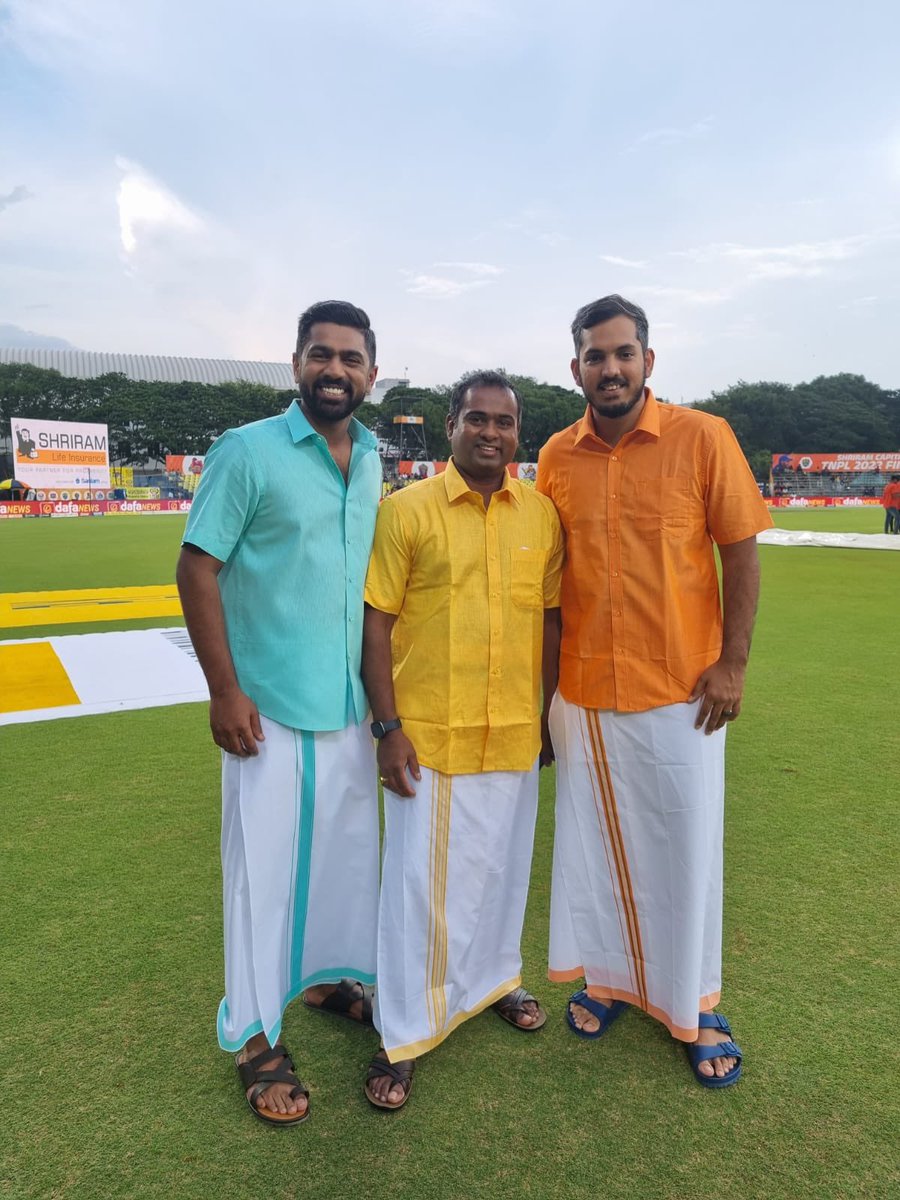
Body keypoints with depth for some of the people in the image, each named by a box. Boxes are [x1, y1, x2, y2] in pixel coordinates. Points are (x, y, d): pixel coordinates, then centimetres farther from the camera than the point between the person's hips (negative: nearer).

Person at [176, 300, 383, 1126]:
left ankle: (336, 975, 41)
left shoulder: (374, 463, 7)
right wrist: (224, 691, -14)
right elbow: (197, 569, -10)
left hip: (351, 705, 6)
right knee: (264, 864, 6)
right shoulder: (247, 452, -9)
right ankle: (255, 1035, 25)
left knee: (351, 849, 17)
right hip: (270, 707, -5)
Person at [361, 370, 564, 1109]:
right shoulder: (407, 510, -7)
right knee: (421, 877, 6)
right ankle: (405, 1036, 24)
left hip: (515, 734, 4)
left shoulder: (542, 514, 3)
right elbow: (377, 623, -7)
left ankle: (495, 977, 45)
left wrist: (549, 714, 11)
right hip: (428, 734, -3)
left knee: (503, 866, 20)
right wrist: (388, 726, -11)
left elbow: (550, 617, 10)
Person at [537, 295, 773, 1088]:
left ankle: (694, 1006, 31)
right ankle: (608, 977, 37)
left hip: (680, 691, -2)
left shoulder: (702, 438, -6)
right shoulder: (557, 457, 2)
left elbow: (741, 552, -3)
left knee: (686, 846, 10)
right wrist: (544, 683, 8)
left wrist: (733, 663, -8)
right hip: (583, 692, 3)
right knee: (594, 841, 15)